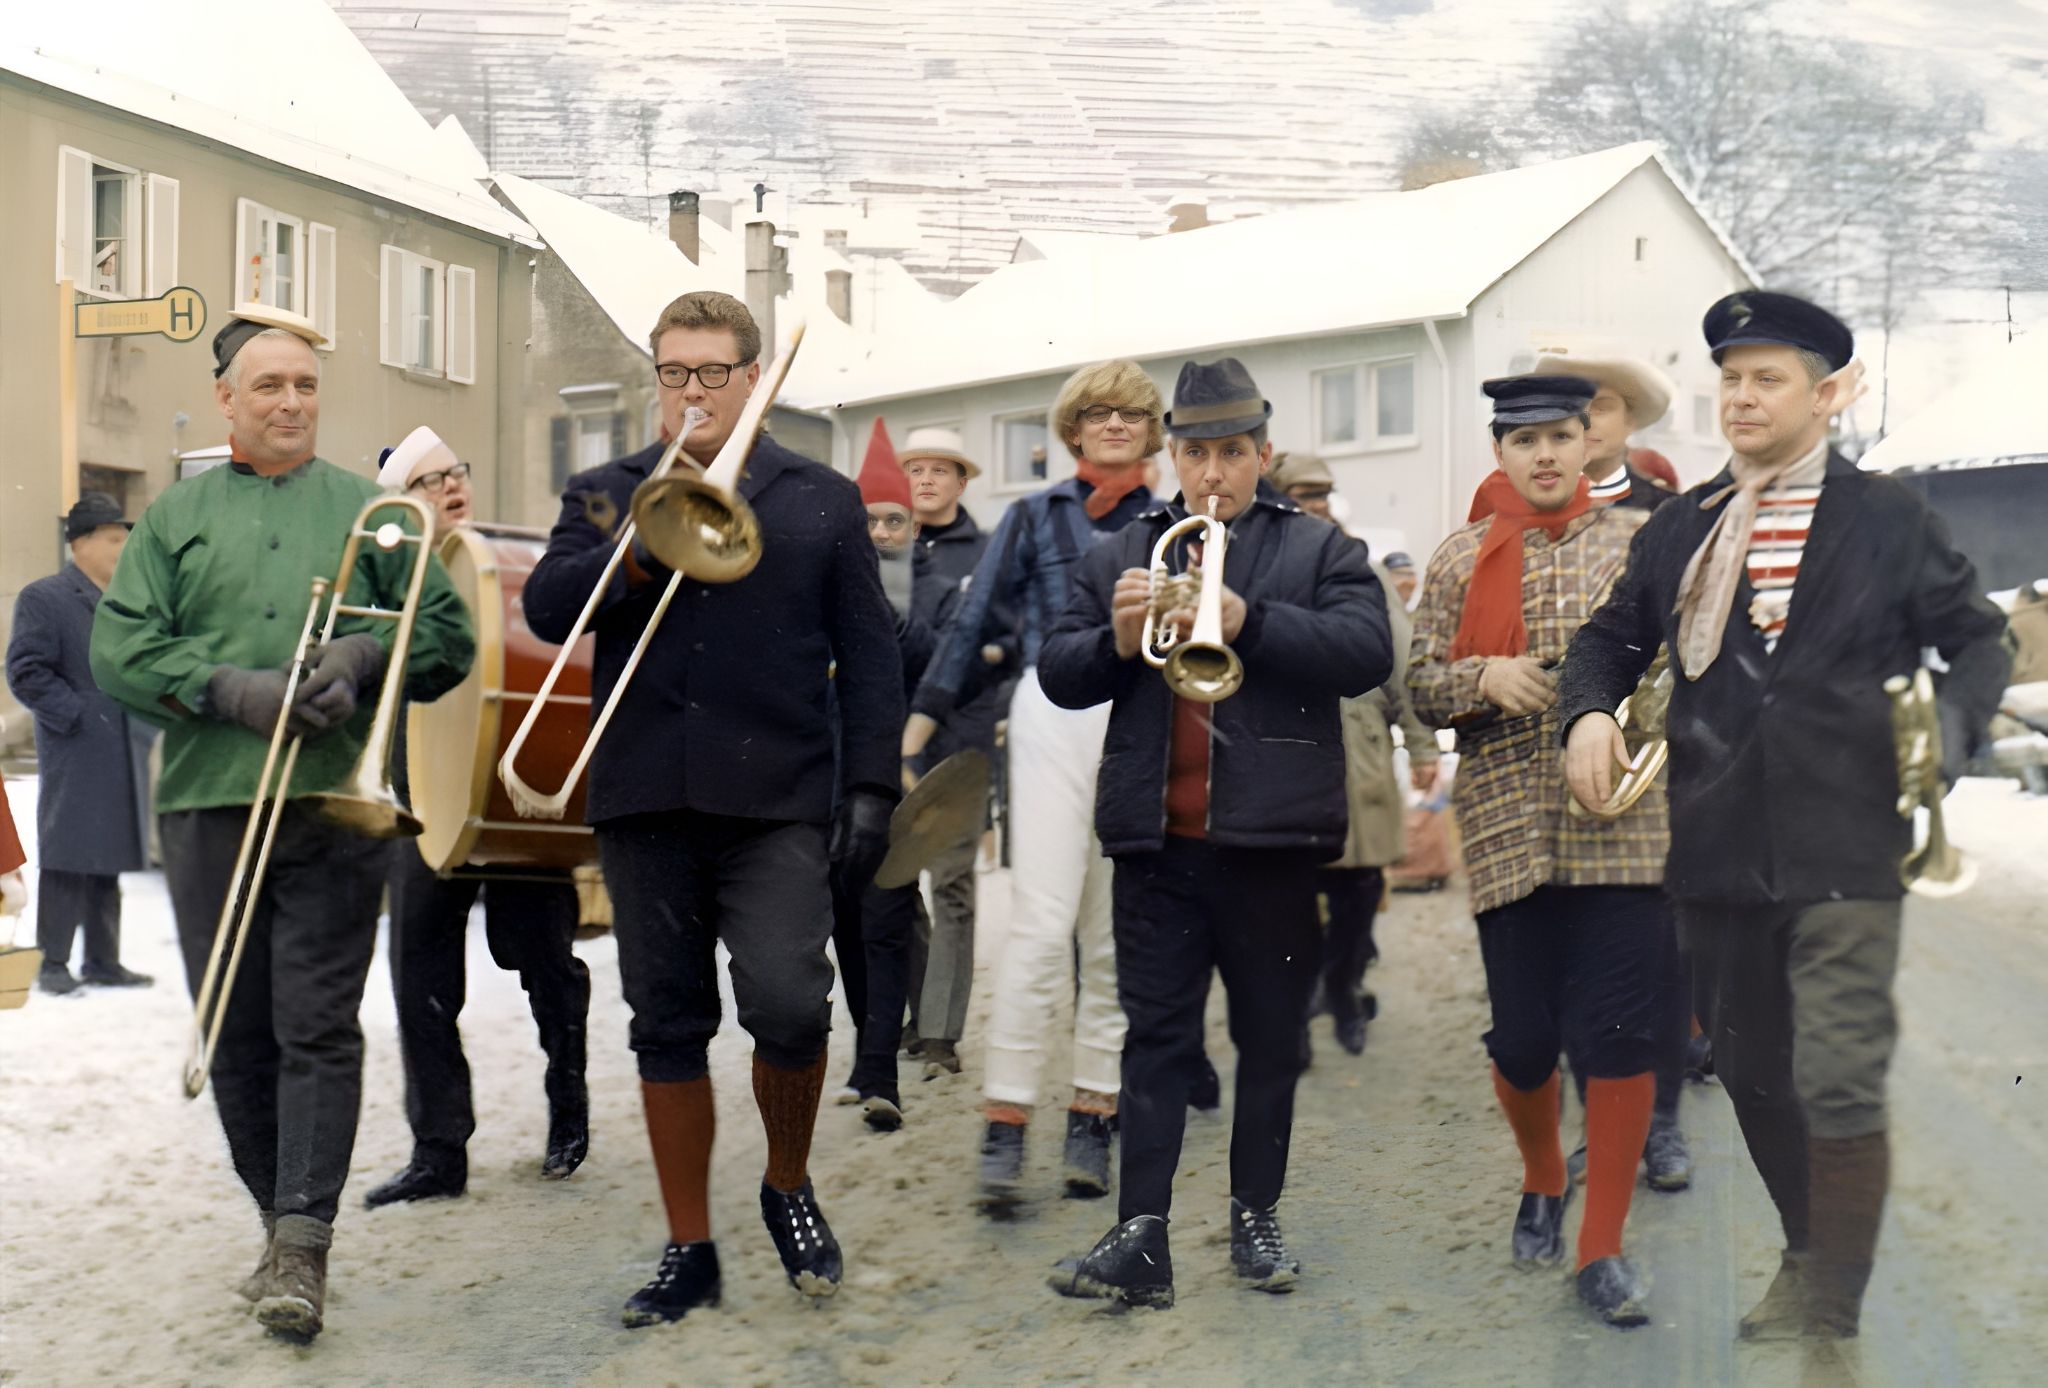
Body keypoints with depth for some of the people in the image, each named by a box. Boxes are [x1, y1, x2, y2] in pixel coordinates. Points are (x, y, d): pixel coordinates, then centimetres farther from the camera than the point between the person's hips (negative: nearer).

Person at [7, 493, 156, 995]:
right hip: (75, 758, -7)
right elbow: (26, 671, -11)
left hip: (125, 754, 7)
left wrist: (151, 720, 11)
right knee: (69, 858, -5)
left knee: (109, 859, 12)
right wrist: (74, 715, -15)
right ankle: (54, 963, 2)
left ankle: (103, 961, 18)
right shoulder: (44, 598, -4)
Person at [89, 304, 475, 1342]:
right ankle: (282, 1222, 20)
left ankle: (302, 1247, -7)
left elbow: (448, 634, 9)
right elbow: (118, 650, 3)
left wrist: (367, 653, -11)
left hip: (334, 801, -2)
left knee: (318, 1027, -7)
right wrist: (235, 689, -11)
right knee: (236, 1034, 7)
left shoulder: (369, 511, 13)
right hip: (207, 805, 2)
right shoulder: (175, 517, 13)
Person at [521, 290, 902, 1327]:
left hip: (775, 798, -2)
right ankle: (689, 1250, 19)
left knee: (788, 1007, -14)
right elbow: (546, 609, -1)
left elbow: (870, 655, 6)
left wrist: (872, 786, -3)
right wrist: (642, 551, -17)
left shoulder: (822, 501, 9)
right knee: (667, 1025, 7)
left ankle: (788, 1184, 14)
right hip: (645, 799, 2)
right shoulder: (609, 494, 13)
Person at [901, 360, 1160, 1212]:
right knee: (1044, 922, -11)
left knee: (1116, 932, 4)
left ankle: (1092, 1116, 12)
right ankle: (1005, 1123, -8)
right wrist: (915, 729, 3)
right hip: (1056, 716, -2)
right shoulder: (1035, 516, 9)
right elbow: (973, 622, 8)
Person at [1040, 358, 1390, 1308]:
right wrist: (1114, 641, -12)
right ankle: (1141, 1236, -1)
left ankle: (1256, 1219, 20)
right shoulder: (1120, 557, 15)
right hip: (1155, 840, 1)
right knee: (1156, 1034, 0)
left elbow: (1368, 651, -11)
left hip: (1271, 837, -1)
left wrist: (1247, 621, -22)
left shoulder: (1320, 551, 6)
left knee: (1270, 1038, 8)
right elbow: (1056, 674, 9)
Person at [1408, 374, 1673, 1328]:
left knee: (1622, 1033, -4)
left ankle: (1602, 1246, 8)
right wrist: (1486, 676, -14)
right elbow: (1422, 689, 5)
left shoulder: (1638, 544, 7)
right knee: (1522, 1035, 5)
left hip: (1622, 823, 0)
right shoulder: (1460, 560, 6)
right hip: (1509, 828, 0)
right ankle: (1542, 1183, 36)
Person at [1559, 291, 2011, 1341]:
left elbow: (1978, 639, 7)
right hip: (1718, 850, 4)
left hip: (1842, 849, -4)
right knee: (1750, 1074, 15)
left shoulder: (1887, 518, 3)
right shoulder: (1681, 528, 11)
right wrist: (1589, 709, -1)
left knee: (1837, 1084, -10)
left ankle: (1829, 1314, 2)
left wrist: (1946, 733, -10)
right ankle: (1807, 1257, 36)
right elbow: (1611, 636, 19)